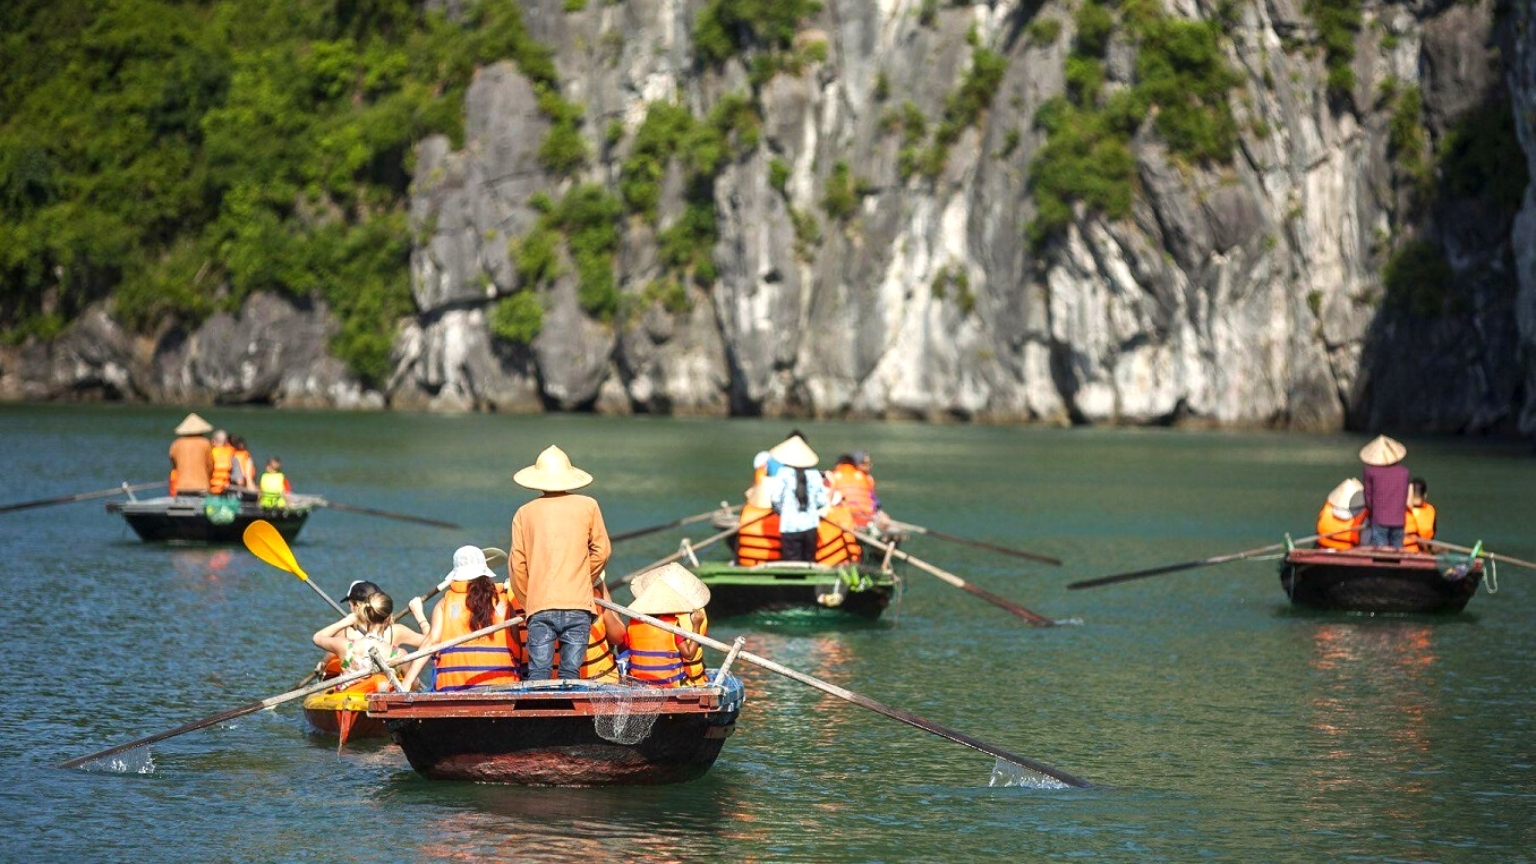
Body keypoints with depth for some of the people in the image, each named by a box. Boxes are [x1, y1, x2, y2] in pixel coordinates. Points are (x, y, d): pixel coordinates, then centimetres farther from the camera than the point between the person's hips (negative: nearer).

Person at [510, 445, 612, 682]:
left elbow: (517, 564, 8)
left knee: (538, 673, -3)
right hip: (578, 605, 0)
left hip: (539, 607, 0)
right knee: (570, 673, 0)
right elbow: (601, 551, 11)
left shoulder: (524, 513, 10)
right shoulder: (588, 507, 8)